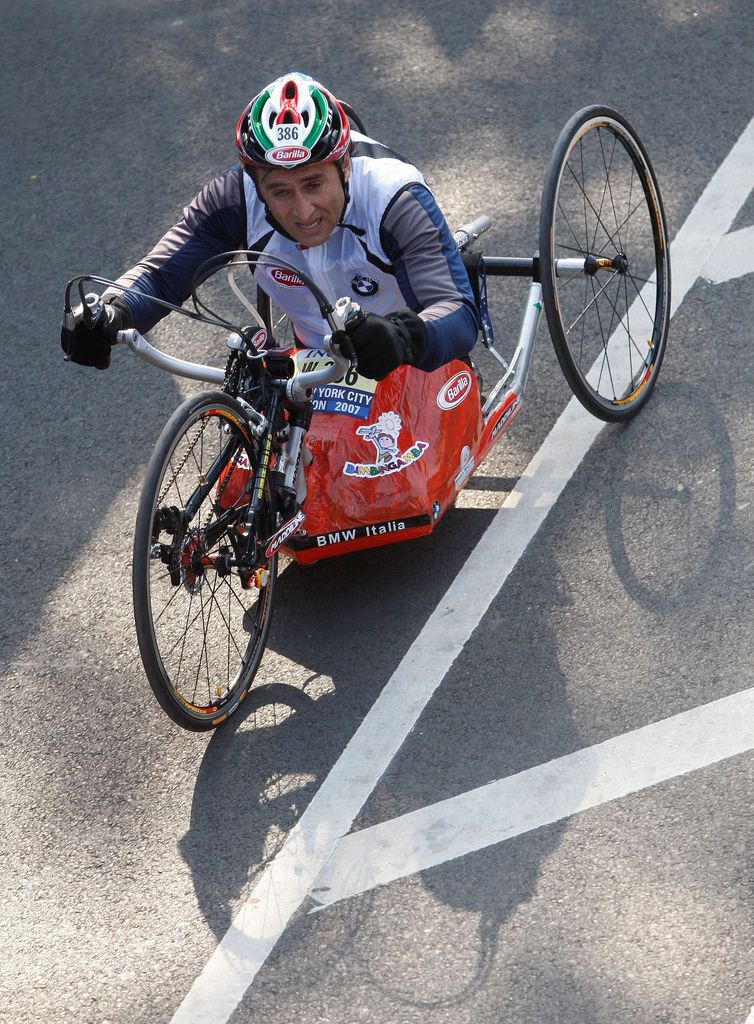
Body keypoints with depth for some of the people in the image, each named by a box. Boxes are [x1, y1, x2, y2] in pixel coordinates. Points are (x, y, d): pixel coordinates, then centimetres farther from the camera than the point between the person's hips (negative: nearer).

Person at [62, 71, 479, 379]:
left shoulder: (396, 199, -33)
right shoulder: (237, 199, -24)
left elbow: (459, 312, -43)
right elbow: (161, 272, -25)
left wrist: (401, 337, -67)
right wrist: (109, 314, -48)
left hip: (420, 366, -3)